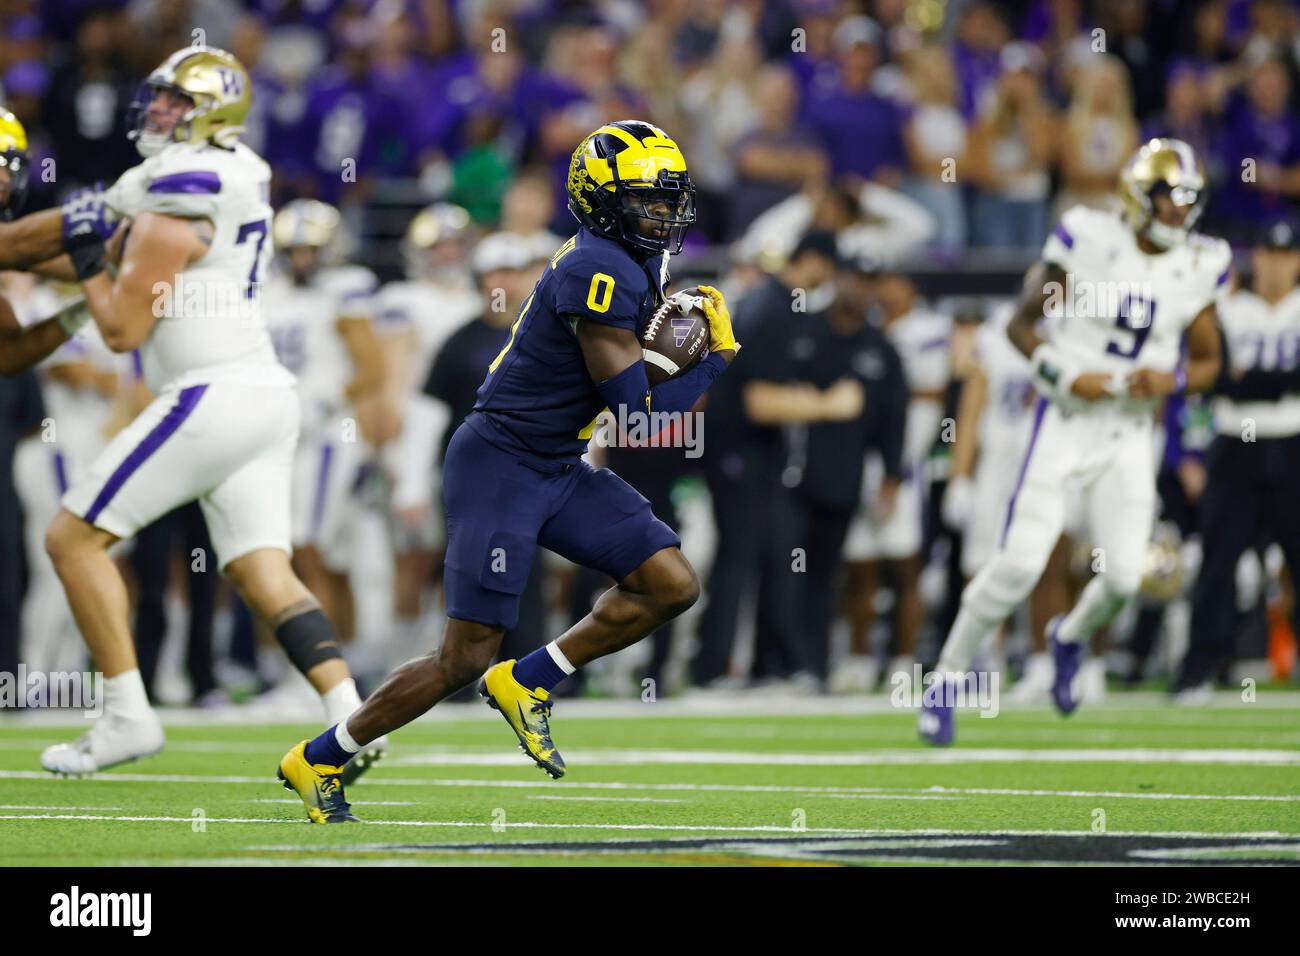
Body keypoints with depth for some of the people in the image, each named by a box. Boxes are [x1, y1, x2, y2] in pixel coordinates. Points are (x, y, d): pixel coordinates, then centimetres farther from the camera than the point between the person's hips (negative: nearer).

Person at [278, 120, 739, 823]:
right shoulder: (598, 274, -21)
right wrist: (718, 358, -10)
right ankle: (318, 758, 10)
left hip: (560, 470, 9)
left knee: (671, 585, -3)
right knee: (465, 659, -7)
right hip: (498, 467, -9)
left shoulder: (633, 267, 9)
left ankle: (526, 684, 10)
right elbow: (635, 414, -20)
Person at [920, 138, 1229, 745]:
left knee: (1123, 576, -5)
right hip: (1065, 422, -4)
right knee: (1020, 563, -12)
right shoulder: (1089, 240, -9)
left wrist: (1173, 380, -9)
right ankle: (948, 677, 4)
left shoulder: (1197, 268, 2)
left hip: (1130, 434, 4)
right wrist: (1066, 377, -15)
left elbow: (1207, 362, 13)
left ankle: (1071, 637, 31)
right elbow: (1021, 324, -1)